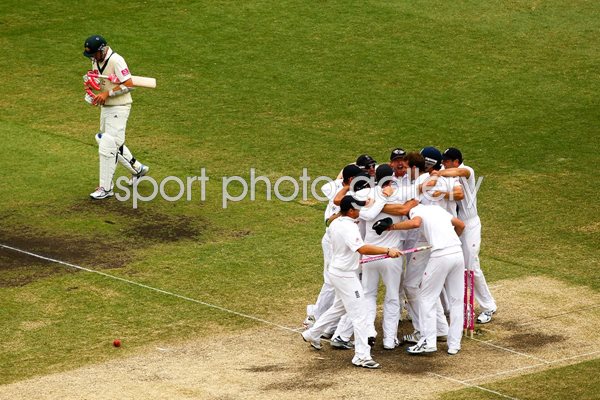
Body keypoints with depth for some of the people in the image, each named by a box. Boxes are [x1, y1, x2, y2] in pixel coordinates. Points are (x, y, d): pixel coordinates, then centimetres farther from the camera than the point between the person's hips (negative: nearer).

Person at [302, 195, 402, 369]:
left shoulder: (335, 223, 4)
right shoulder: (349, 227, -25)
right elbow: (362, 248, -37)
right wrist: (387, 251, -42)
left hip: (336, 271, 10)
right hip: (346, 275, -10)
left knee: (339, 307, 27)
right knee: (359, 314, -7)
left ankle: (312, 334, 36)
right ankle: (362, 356, -8)